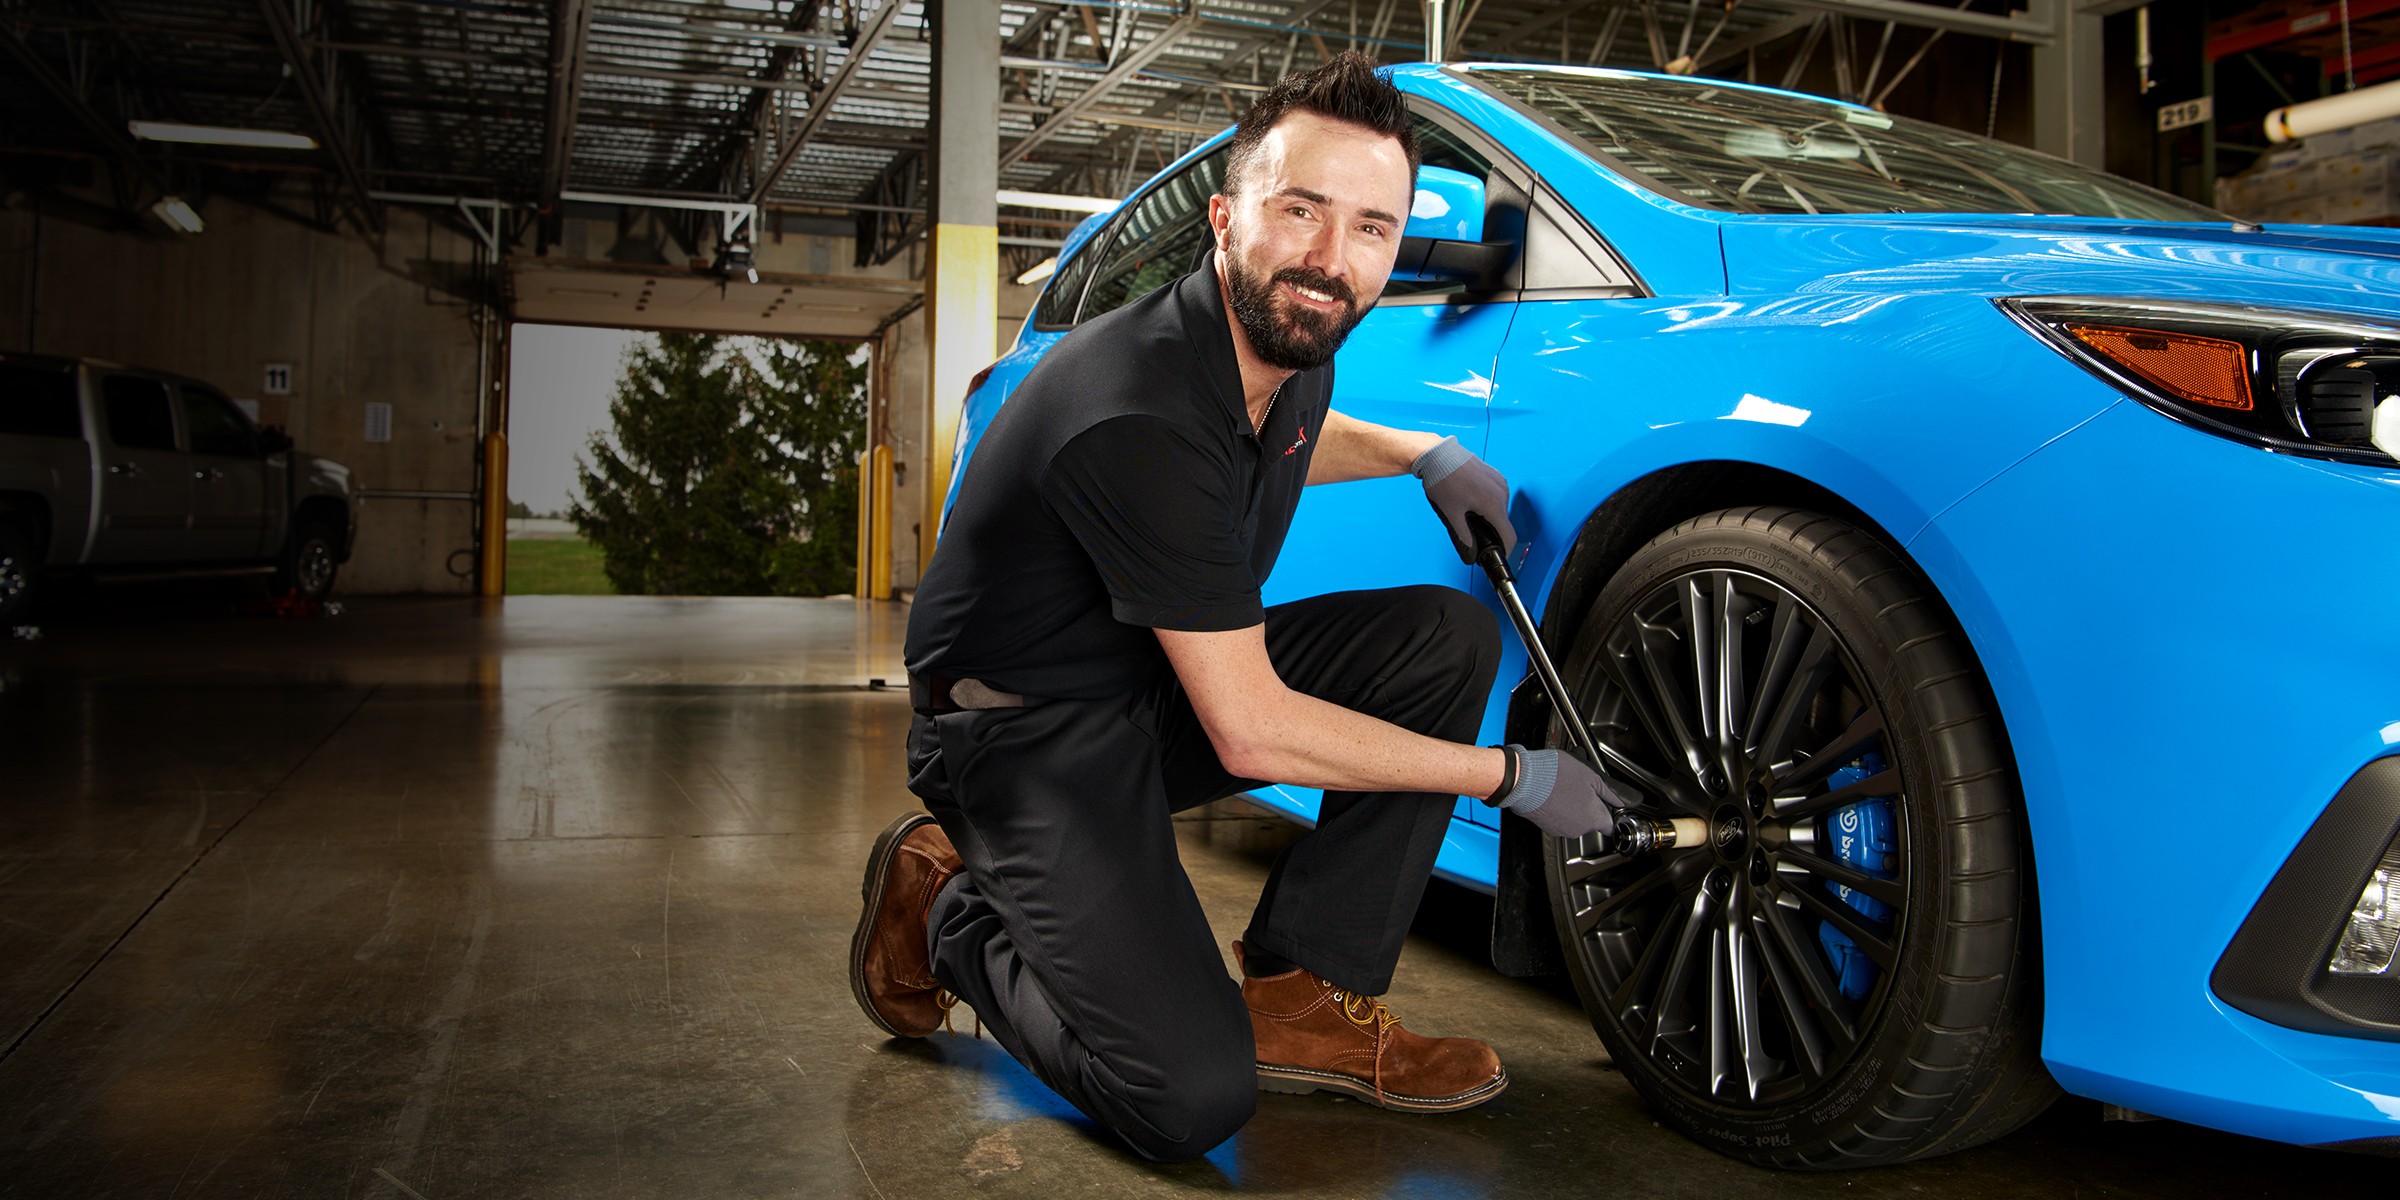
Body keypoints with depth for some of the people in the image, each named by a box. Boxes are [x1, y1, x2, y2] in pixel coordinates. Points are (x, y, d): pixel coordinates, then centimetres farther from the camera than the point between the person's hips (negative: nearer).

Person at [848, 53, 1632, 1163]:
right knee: (1193, 1099, -22)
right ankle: (948, 907, 5)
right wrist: (1513, 776, -17)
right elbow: (1253, 735, -26)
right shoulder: (1141, 413, -30)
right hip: (1027, 735, -8)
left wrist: (1425, 456, 6)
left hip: (1163, 687, 9)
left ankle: (1304, 994, -2)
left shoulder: (1294, 339, -3)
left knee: (1451, 638, -7)